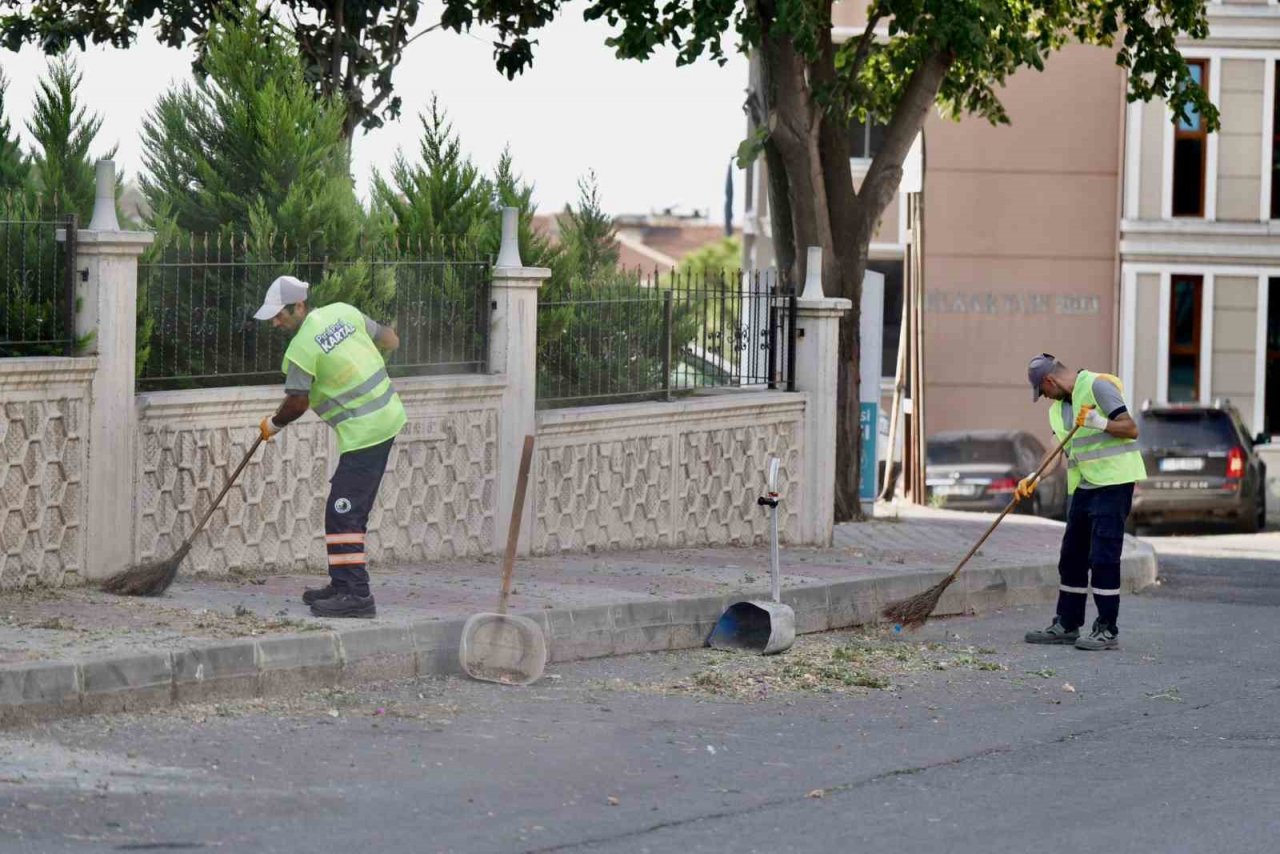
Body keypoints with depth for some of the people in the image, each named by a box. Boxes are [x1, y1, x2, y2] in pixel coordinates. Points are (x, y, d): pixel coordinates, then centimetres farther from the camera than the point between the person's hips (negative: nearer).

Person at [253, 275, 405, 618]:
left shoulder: (301, 348, -16)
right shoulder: (344, 312, 5)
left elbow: (297, 403, -10)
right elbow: (391, 341, 14)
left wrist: (273, 424, 10)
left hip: (363, 432, -9)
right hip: (388, 416, 9)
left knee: (343, 511, -9)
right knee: (350, 509, 16)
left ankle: (356, 594, -14)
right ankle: (343, 584, 21)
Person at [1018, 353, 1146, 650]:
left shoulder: (1097, 386, -10)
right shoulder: (1058, 407, 16)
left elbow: (1131, 428, -13)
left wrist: (1099, 423, -27)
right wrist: (1036, 477, 0)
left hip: (1113, 481, -9)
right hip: (1082, 486, 9)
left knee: (1103, 557, -10)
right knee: (1072, 556, 12)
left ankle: (1107, 630, -7)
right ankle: (1067, 625, 20)